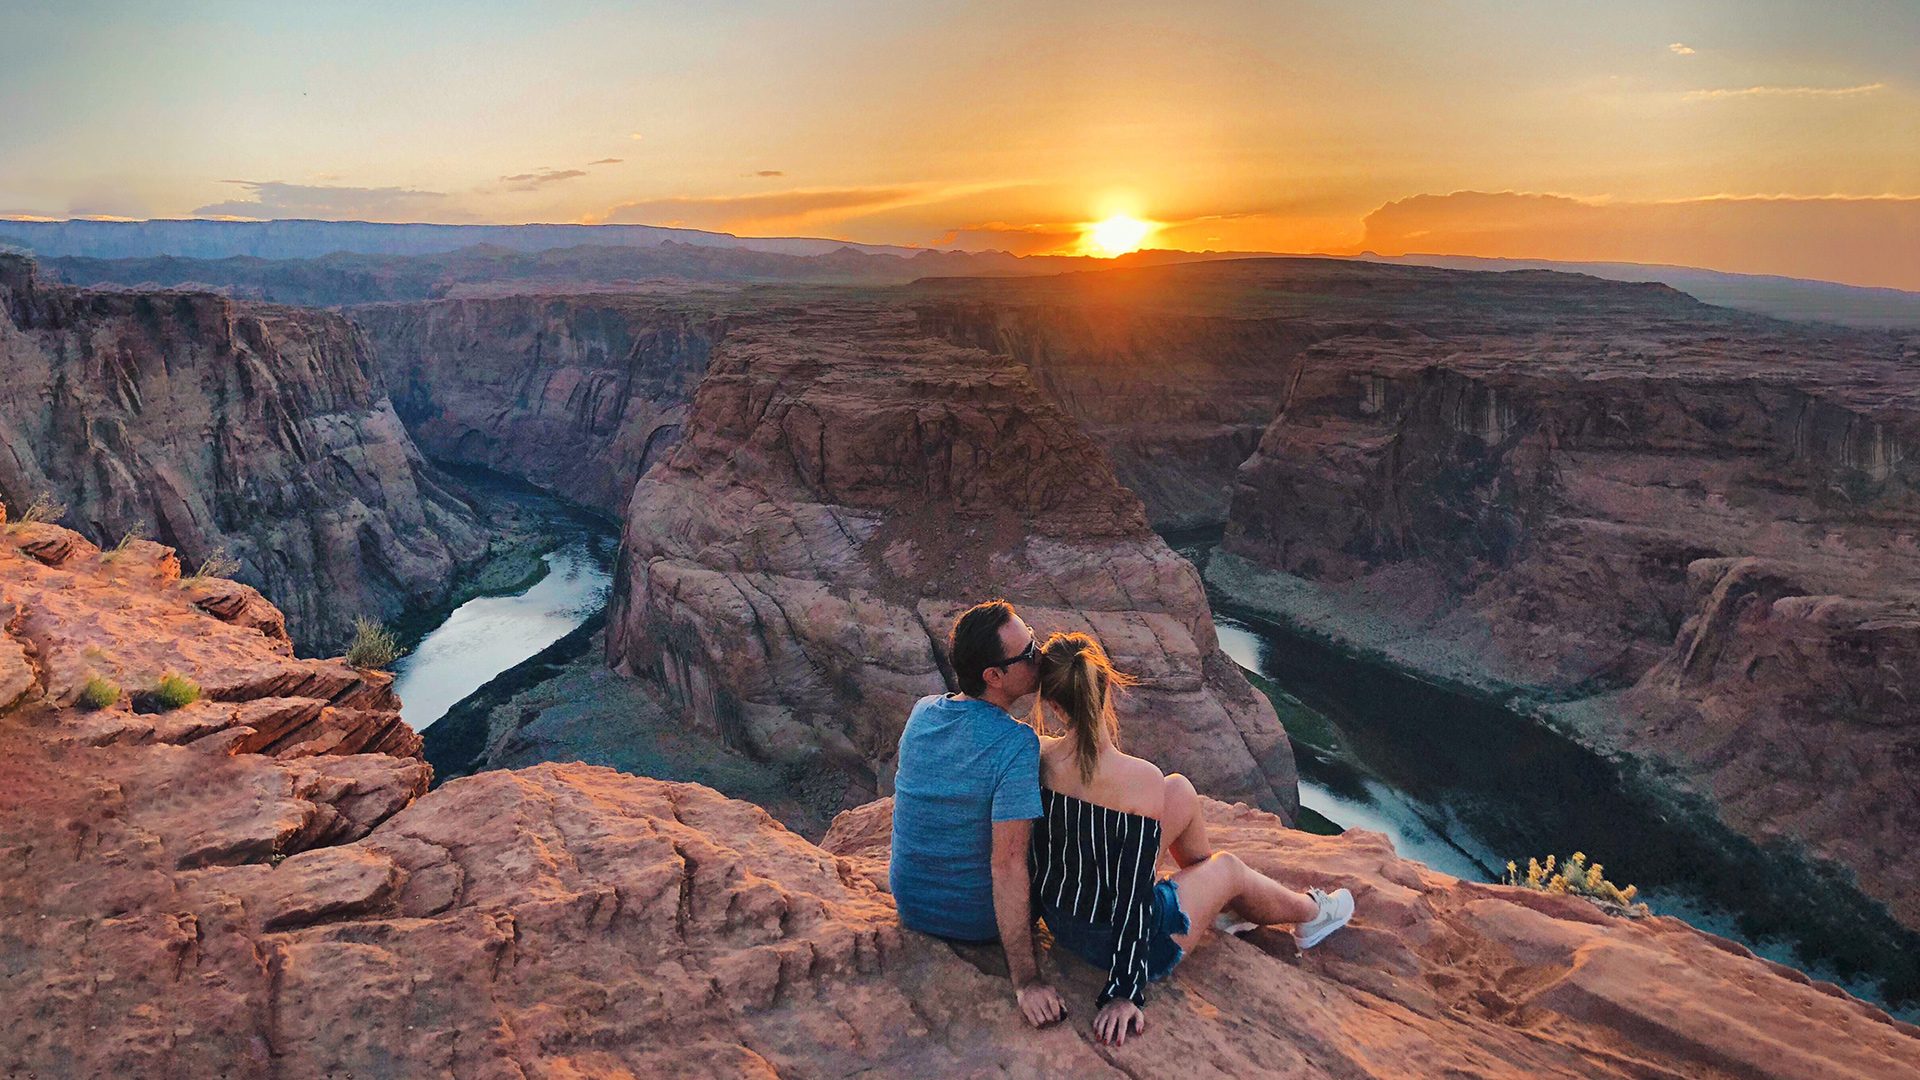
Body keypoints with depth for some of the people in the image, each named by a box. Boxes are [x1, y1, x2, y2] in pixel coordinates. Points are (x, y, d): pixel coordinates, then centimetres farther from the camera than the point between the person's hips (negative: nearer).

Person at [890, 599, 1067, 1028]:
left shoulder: (921, 712, -8)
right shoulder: (1017, 744, -29)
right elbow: (1007, 863, -32)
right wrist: (1025, 981, -28)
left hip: (909, 906, 5)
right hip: (978, 920, -5)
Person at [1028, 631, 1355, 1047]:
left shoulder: (1037, 757, -15)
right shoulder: (1140, 779, -29)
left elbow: (1025, 850, 0)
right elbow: (1133, 892, -25)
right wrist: (1123, 992, -17)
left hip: (1056, 919, 5)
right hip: (1117, 938, -5)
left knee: (1180, 790, 15)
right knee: (1229, 867, 22)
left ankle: (1217, 899, 43)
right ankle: (1311, 914, 53)